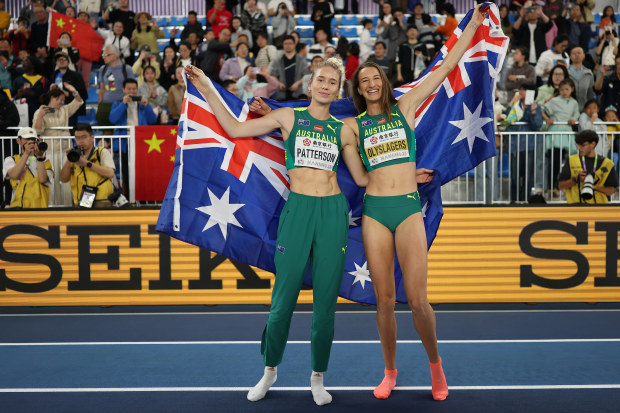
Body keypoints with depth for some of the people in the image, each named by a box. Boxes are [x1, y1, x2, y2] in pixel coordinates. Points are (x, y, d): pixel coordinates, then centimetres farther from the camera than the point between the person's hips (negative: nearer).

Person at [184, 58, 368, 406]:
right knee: (284, 299, -1)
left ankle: (318, 378, 20)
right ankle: (270, 371, 21)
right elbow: (235, 129, 6)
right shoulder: (288, 117, 7)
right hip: (298, 210, -1)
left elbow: (362, 178, 19)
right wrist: (207, 90, 2)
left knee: (326, 302, 4)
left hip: (333, 212, 2)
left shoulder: (343, 130, 12)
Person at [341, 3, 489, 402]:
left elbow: (446, 68, 8)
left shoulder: (405, 107, 8)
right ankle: (390, 373, 19)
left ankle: (436, 363, 16)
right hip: (374, 211, 1)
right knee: (384, 300, 4)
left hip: (409, 209, -1)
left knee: (418, 300, -8)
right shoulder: (353, 125, 10)